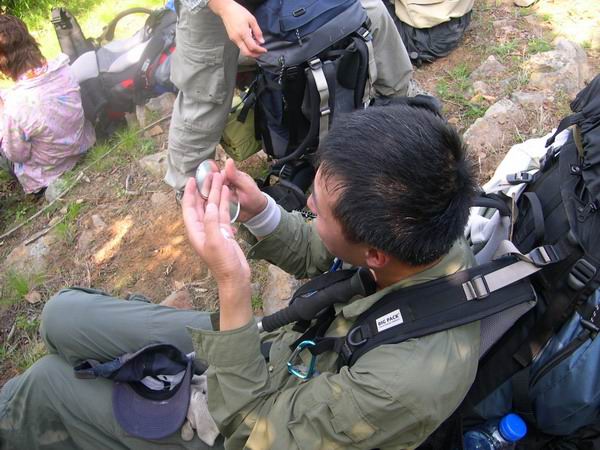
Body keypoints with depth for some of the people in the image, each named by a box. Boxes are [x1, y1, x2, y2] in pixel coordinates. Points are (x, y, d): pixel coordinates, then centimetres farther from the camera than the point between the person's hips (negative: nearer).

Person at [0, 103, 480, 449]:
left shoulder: (410, 378, -42)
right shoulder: (424, 224, -20)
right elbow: (314, 255, -1)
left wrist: (232, 286, -38)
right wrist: (259, 210, -21)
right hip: (276, 346, 6)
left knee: (47, 382, 6)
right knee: (62, 314, 10)